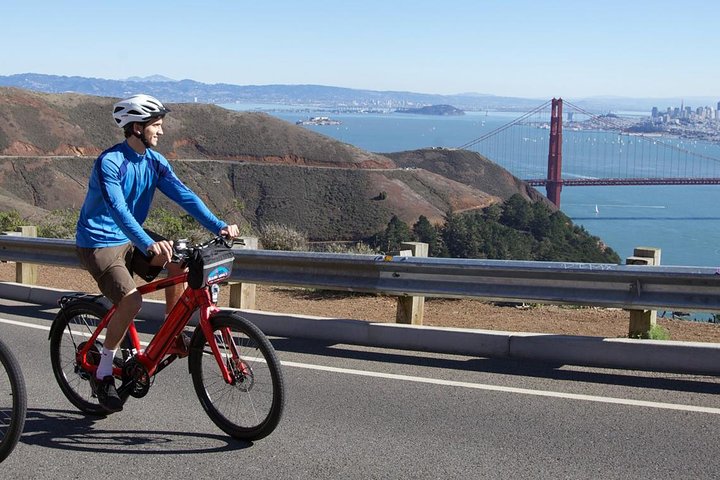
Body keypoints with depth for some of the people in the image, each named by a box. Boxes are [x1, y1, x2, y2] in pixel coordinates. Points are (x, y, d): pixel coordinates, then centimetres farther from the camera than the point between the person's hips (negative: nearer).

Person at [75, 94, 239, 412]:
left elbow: (183, 195, -9)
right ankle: (103, 373, -8)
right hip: (98, 243, -7)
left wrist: (218, 226, -23)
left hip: (131, 238, 7)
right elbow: (118, 209, -35)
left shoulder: (155, 161, 0)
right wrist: (149, 245, -50)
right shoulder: (109, 162, -21)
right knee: (131, 300, -26)